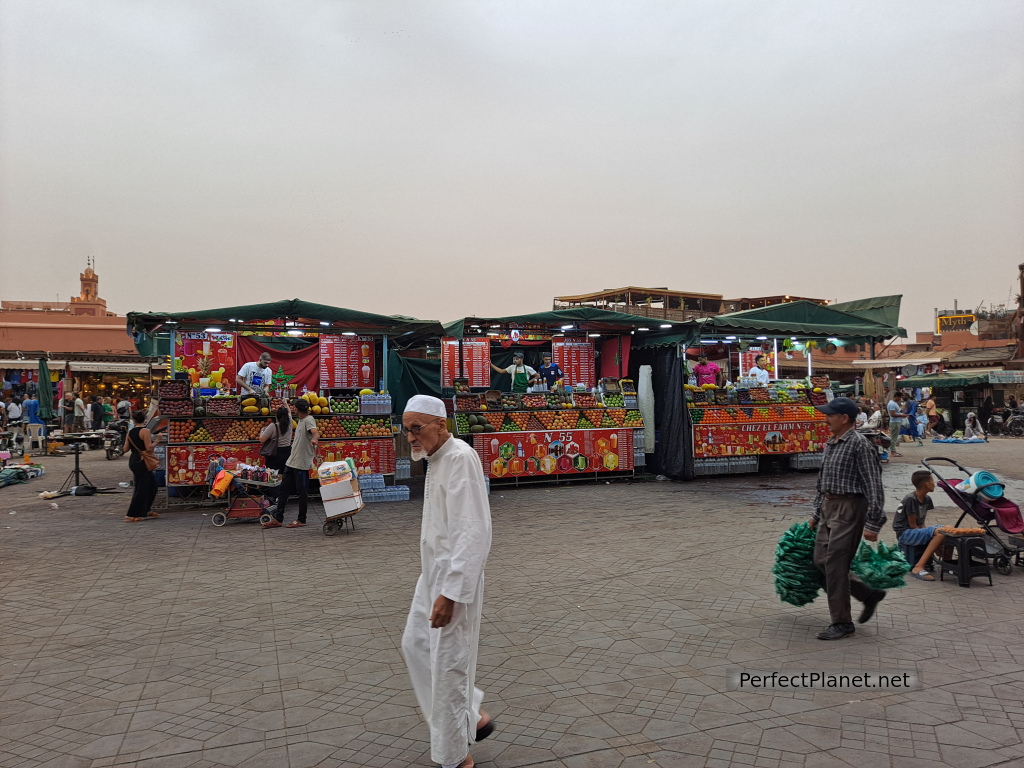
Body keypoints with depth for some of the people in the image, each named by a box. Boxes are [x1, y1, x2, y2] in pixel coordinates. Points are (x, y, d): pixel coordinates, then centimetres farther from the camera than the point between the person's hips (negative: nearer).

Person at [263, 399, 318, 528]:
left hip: (302, 463, -10)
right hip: (291, 461, 10)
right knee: (284, 489, 11)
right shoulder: (300, 420, 16)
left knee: (302, 492, 1)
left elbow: (315, 432, -34)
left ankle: (301, 520, 11)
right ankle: (278, 519, 17)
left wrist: (314, 439, -54)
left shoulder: (309, 420, -13)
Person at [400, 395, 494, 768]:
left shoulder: (460, 458, -21)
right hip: (433, 571, 10)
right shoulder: (436, 459, 9)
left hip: (455, 576, -10)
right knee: (416, 644, 19)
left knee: (449, 663, 1)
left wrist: (450, 593, -27)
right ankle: (472, 717, 31)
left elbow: (474, 533, -26)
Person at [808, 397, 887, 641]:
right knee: (821, 561, 11)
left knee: (835, 564, -5)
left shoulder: (860, 445, -14)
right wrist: (816, 514, 24)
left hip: (849, 508, -9)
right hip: (829, 507, 9)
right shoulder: (830, 444, 13)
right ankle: (869, 595, 28)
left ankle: (842, 623, 9)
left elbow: (874, 486, -17)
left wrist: (872, 524, -20)